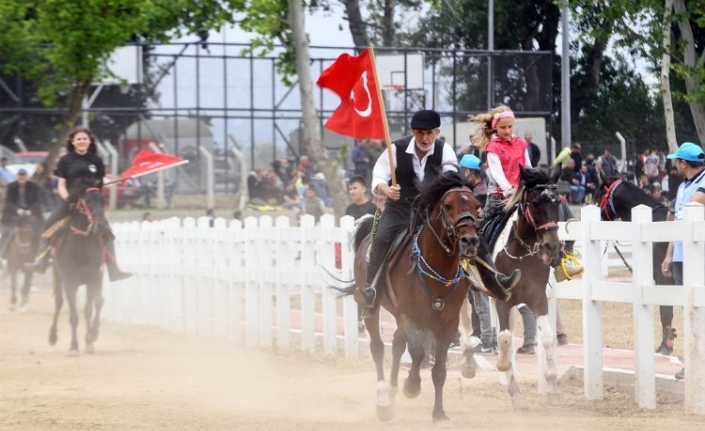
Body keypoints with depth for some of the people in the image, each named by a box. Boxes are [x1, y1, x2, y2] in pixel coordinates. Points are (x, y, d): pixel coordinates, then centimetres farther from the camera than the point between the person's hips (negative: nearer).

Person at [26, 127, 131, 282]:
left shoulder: (96, 160, 7)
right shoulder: (66, 160, 3)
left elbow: (100, 184, 11)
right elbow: (61, 185, 2)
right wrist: (66, 198, -16)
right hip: (70, 201, -1)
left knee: (106, 232, -11)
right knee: (49, 224, -17)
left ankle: (113, 270, -9)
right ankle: (41, 261, -13)